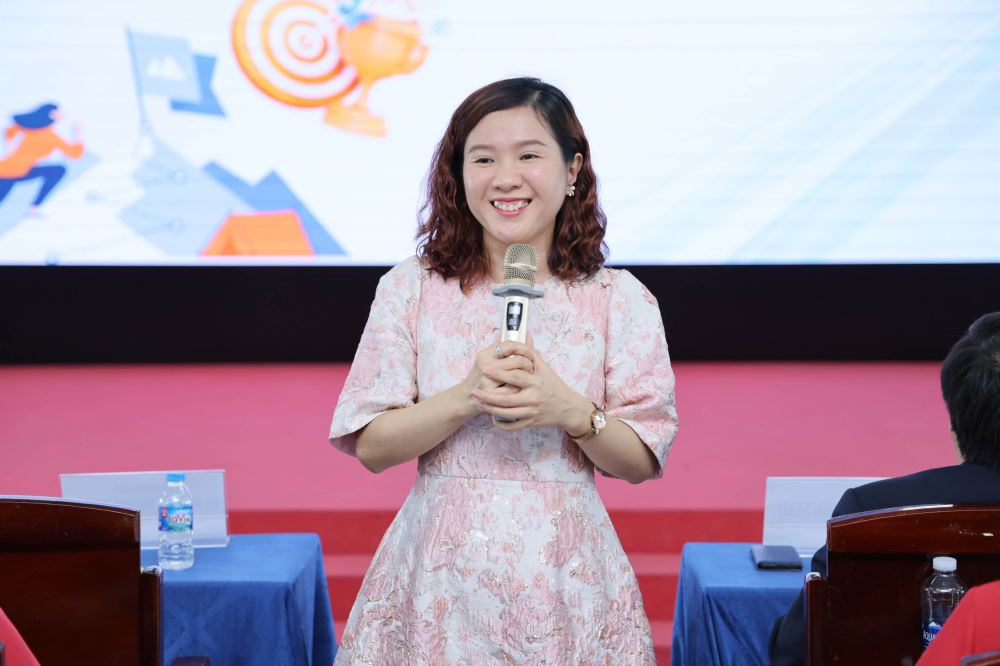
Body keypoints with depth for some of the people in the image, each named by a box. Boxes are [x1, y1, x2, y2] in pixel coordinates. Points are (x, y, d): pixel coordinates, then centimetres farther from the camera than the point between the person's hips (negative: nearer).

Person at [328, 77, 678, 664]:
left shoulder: (619, 300, 1)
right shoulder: (411, 289, 1)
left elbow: (641, 462, 1)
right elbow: (371, 446, -3)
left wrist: (573, 412, -18)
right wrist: (467, 397, -18)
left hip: (565, 579, 0)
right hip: (442, 576, 0)